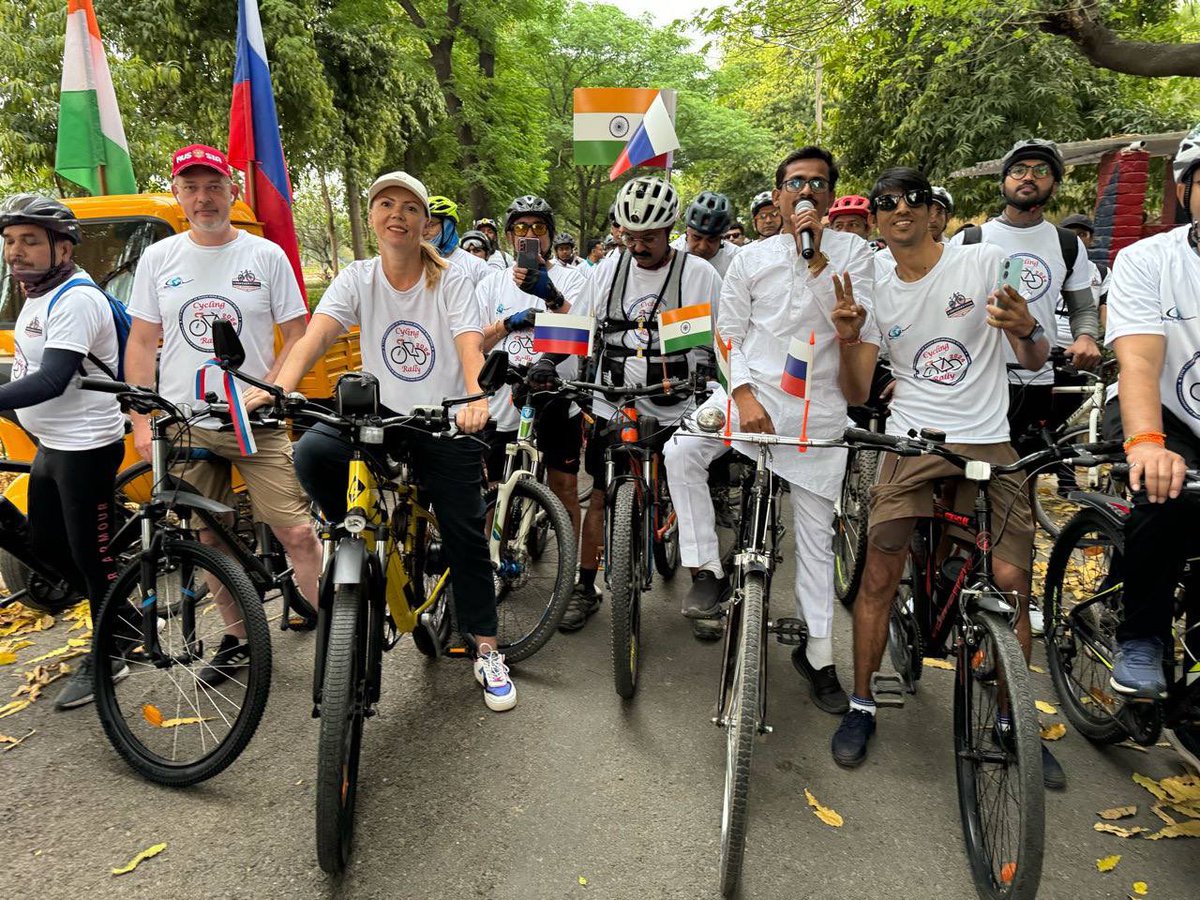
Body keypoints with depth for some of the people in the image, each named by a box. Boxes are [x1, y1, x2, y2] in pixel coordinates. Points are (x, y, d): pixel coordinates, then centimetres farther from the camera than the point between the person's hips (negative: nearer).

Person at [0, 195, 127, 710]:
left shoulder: (76, 299, -19)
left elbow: (50, 381, -29)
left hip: (85, 448, -10)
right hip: (50, 446, 10)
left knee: (90, 553, 0)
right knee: (44, 544, 18)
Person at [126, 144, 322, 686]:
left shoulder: (267, 256, 2)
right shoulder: (158, 259, 7)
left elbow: (297, 335, 3)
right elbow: (142, 343, 8)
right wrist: (142, 422, 0)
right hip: (185, 427, 3)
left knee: (298, 533, -7)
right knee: (210, 539, 10)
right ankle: (237, 637, 25)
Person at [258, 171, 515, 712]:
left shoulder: (451, 282, -6)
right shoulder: (357, 279, -2)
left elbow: (470, 348, -21)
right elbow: (315, 335, -18)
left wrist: (475, 400, -43)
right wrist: (280, 387, -38)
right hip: (381, 412, 2)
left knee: (465, 535, 0)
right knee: (312, 452, -28)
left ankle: (487, 653, 15)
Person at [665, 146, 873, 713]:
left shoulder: (851, 251, 2)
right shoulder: (751, 258, 6)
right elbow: (730, 337, 5)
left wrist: (816, 262, -20)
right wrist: (744, 395, -10)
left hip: (818, 407, -1)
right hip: (754, 393, 1)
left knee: (815, 533, 6)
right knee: (681, 451, -25)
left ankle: (817, 652, 20)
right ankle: (708, 571, -10)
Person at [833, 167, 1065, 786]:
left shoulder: (984, 261, 0)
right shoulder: (872, 288, 7)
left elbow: (1035, 362, 2)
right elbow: (858, 393, 5)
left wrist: (1026, 330, -21)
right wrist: (849, 340, -14)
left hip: (988, 444, -1)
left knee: (1009, 582, -6)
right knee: (878, 576, -5)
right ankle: (861, 706, 12)